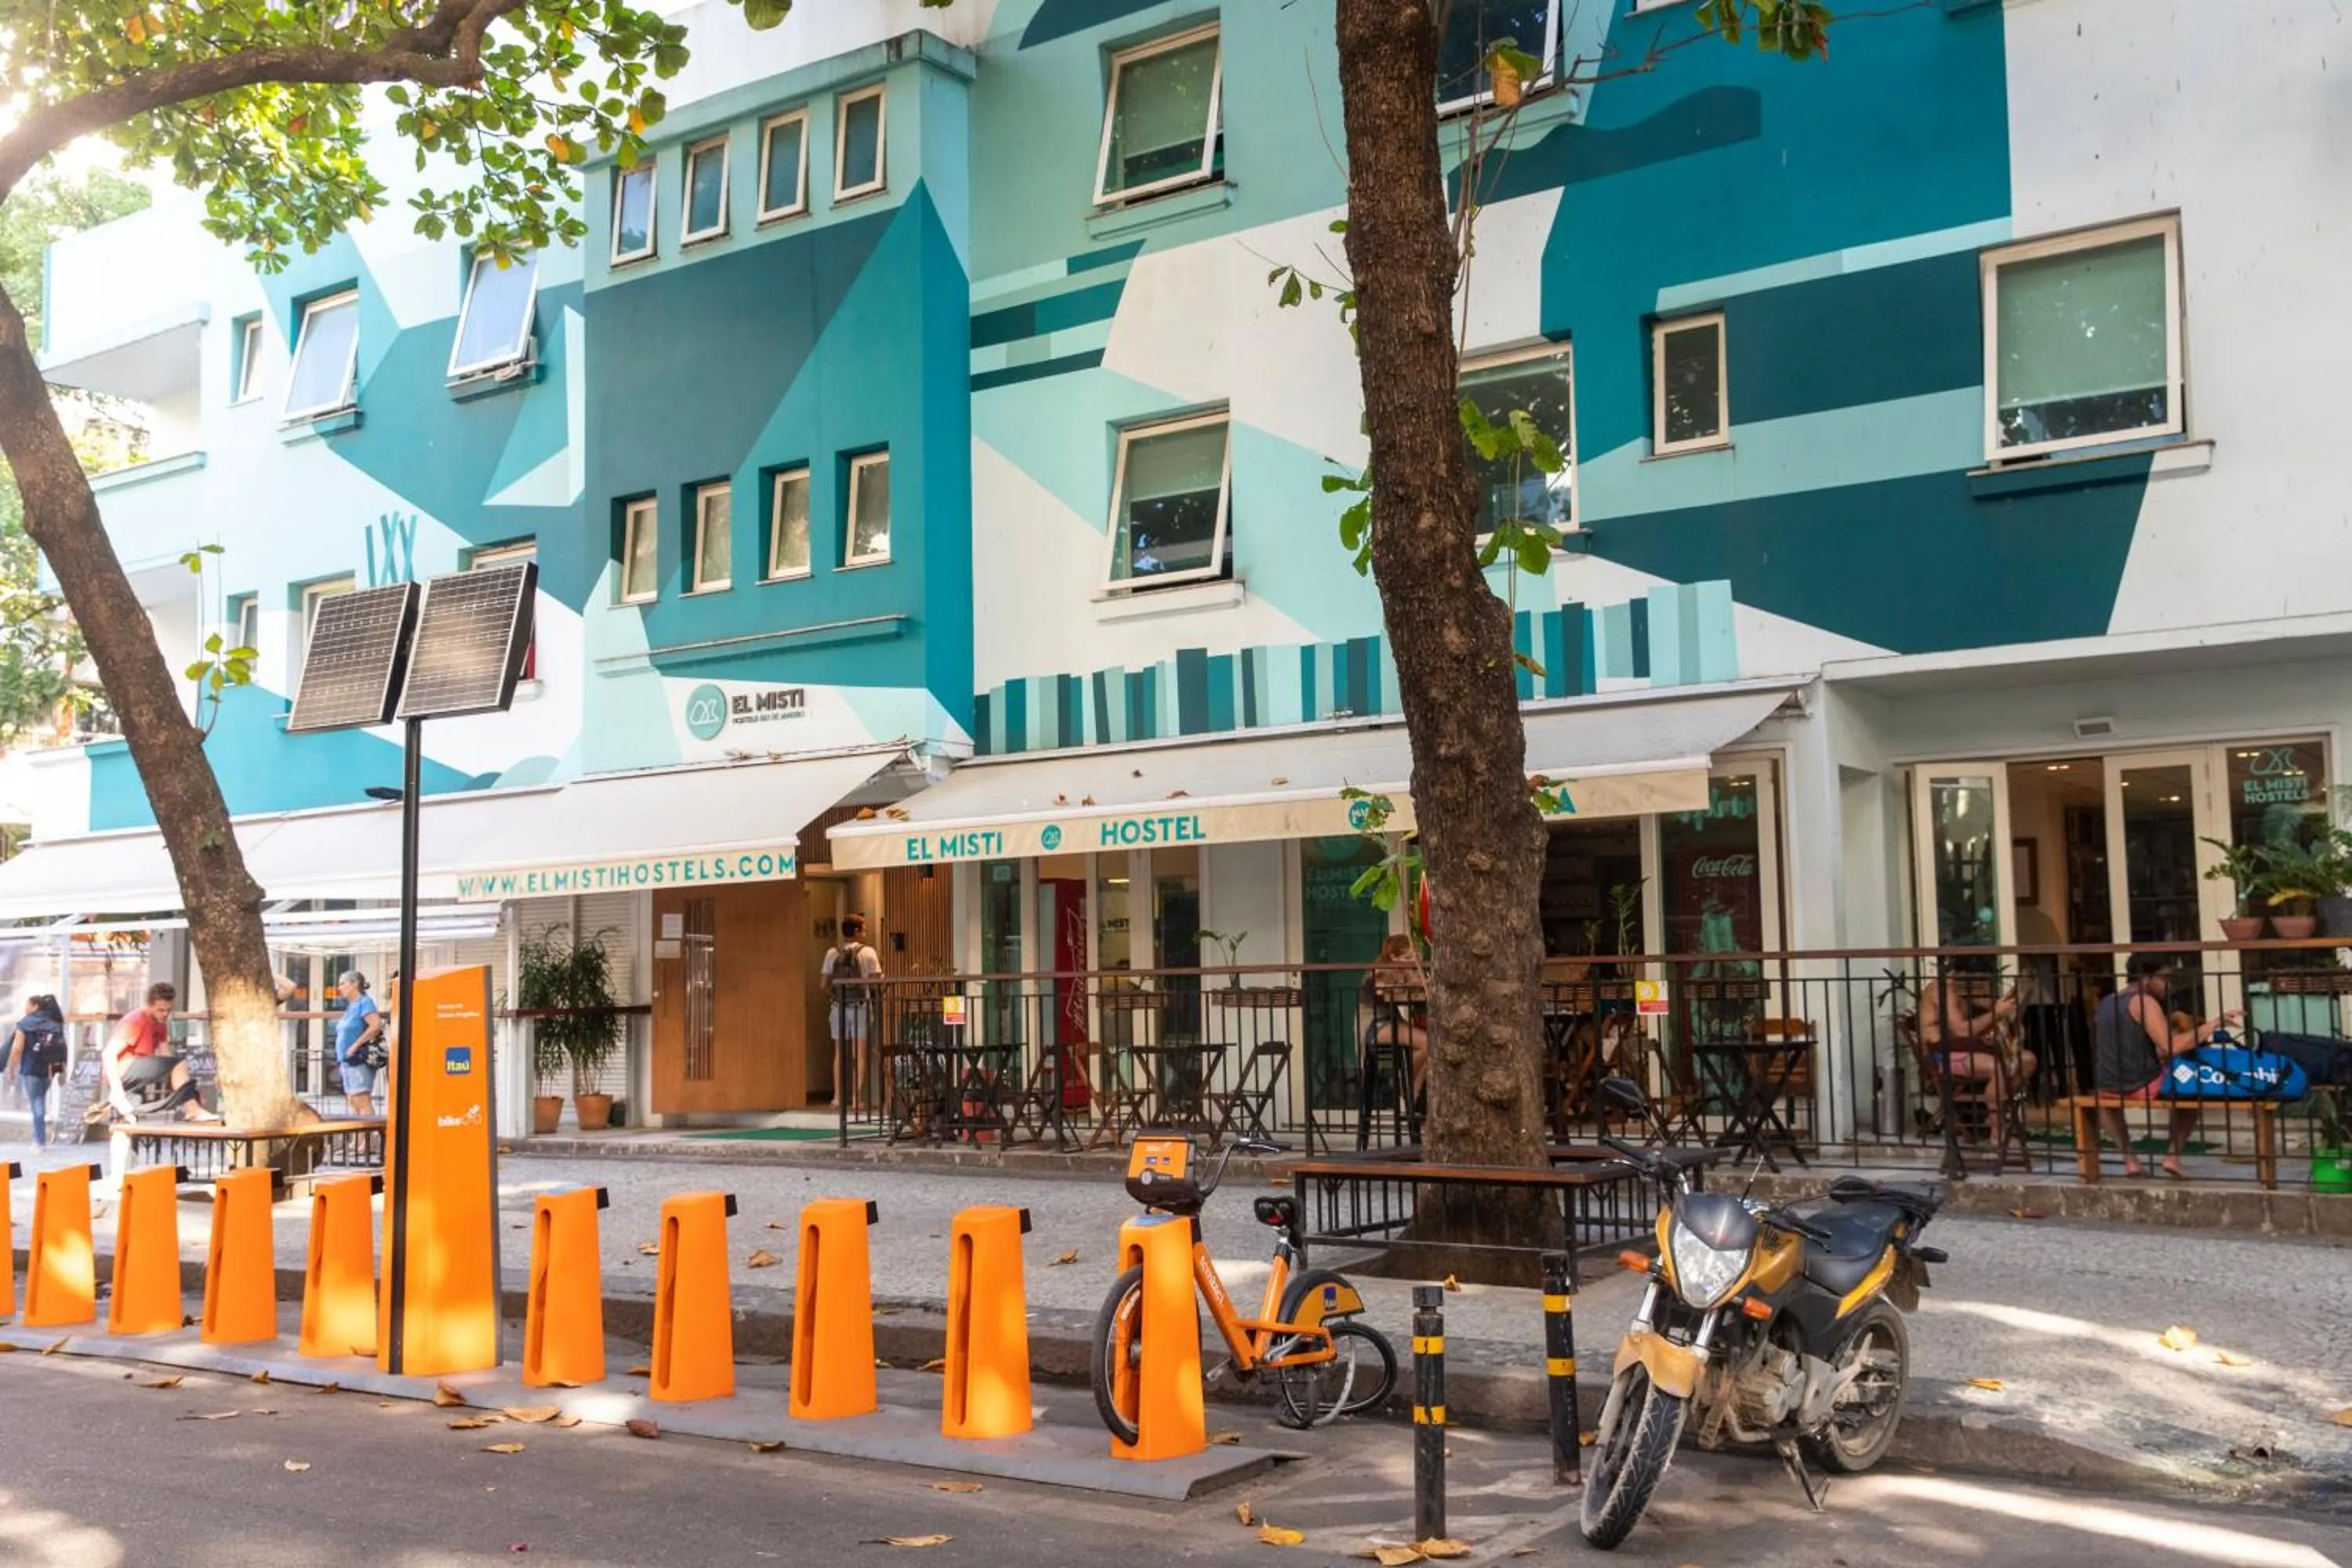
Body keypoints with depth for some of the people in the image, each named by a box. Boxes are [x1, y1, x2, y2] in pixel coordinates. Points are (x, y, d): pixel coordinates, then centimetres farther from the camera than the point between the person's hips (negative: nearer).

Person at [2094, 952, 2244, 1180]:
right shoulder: (2144, 1002, -10)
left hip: (2108, 1088, 6)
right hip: (2143, 1087, -6)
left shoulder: (2106, 1004, 13)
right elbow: (2172, 1047, -21)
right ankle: (2172, 1156, 9)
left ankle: (2130, 1159, 24)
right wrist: (2214, 1024, -16)